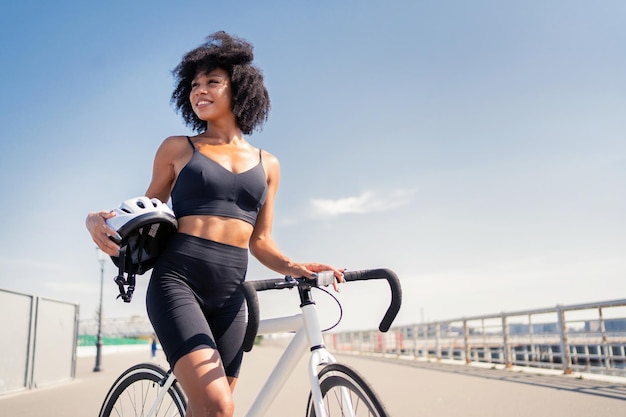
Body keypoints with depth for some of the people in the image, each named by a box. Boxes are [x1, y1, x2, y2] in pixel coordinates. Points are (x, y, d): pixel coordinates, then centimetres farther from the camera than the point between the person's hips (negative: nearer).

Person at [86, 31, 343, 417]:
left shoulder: (267, 164, 14)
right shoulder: (177, 149, 8)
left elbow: (260, 240, 13)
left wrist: (292, 266, -6)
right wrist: (99, 220, -7)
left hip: (229, 295, 3)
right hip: (177, 282, -3)